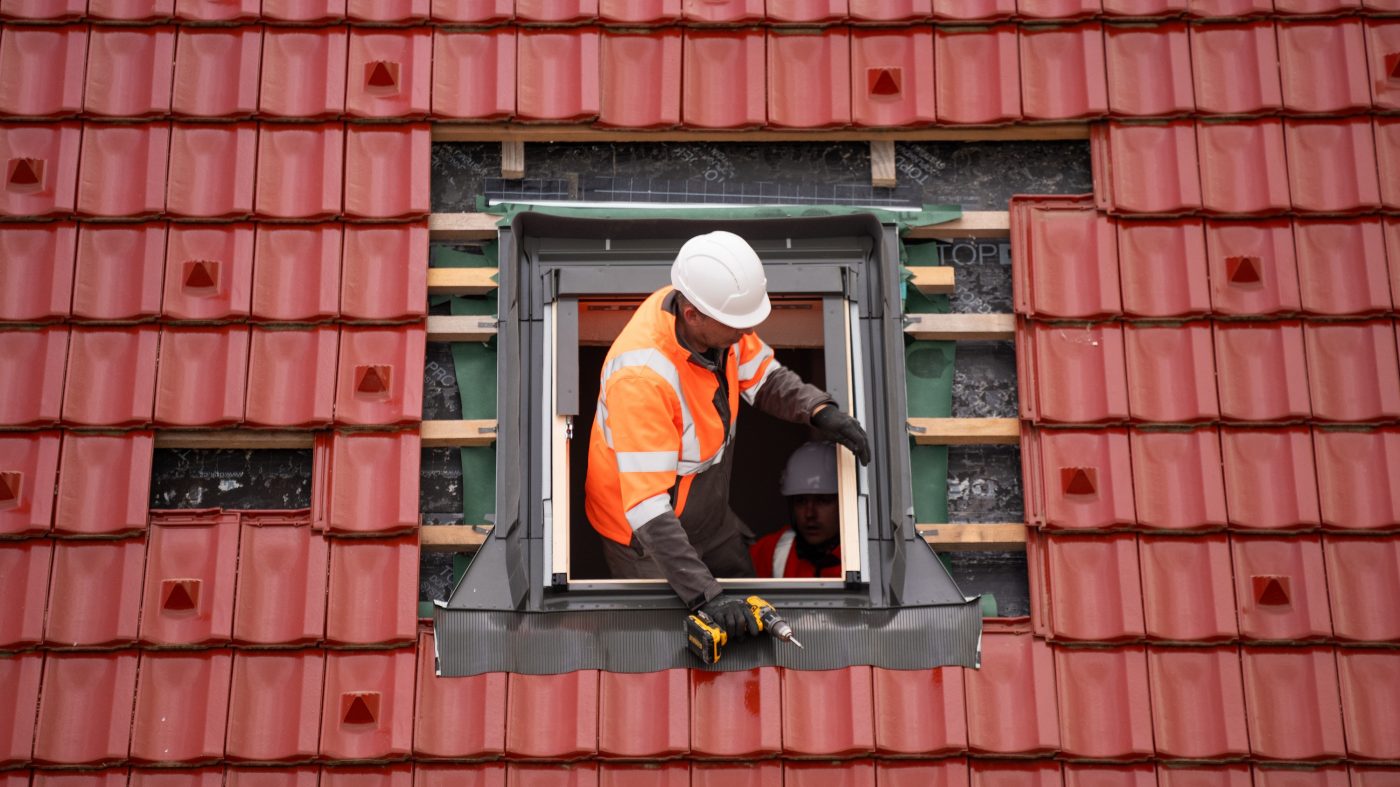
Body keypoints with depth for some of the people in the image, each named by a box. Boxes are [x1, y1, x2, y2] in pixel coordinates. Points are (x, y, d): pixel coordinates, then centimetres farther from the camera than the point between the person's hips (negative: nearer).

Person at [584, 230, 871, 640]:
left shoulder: (715, 315, -19)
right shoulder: (641, 375, -40)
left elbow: (763, 375, 0)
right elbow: (648, 508, -40)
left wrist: (820, 410, -19)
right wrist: (707, 594, -44)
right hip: (641, 531, -7)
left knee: (745, 599, 21)